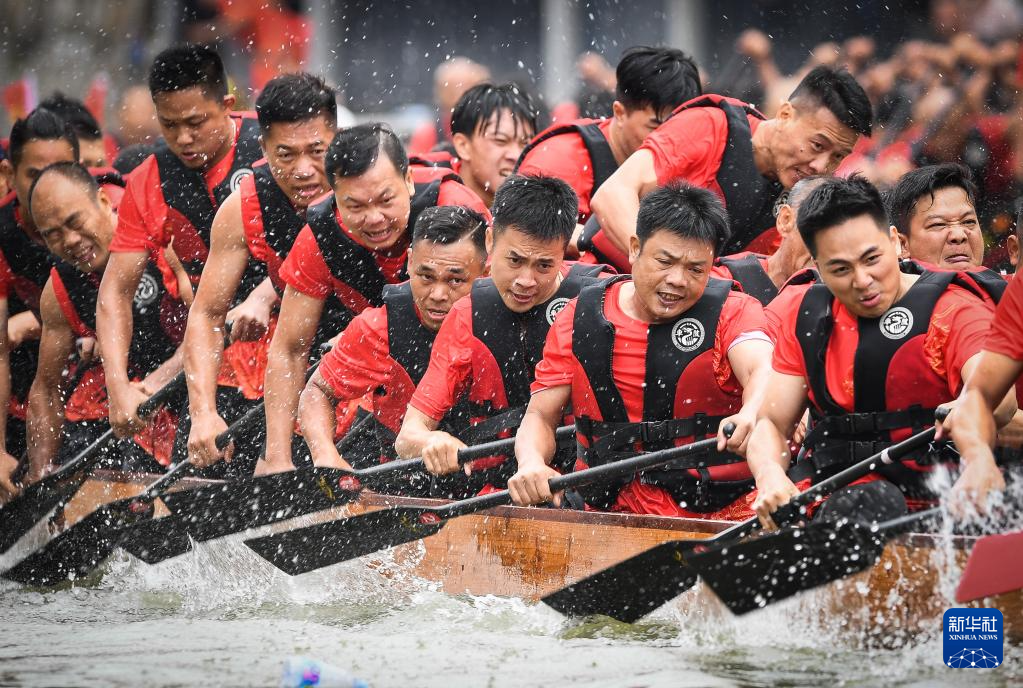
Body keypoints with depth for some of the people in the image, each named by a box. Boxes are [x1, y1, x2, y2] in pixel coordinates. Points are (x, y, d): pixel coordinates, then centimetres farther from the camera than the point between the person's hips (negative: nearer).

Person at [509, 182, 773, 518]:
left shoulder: (733, 311, -2)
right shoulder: (579, 319, 7)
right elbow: (541, 415, 9)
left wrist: (751, 415, -47)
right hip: (611, 516, 3)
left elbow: (763, 371, -23)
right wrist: (531, 462, -15)